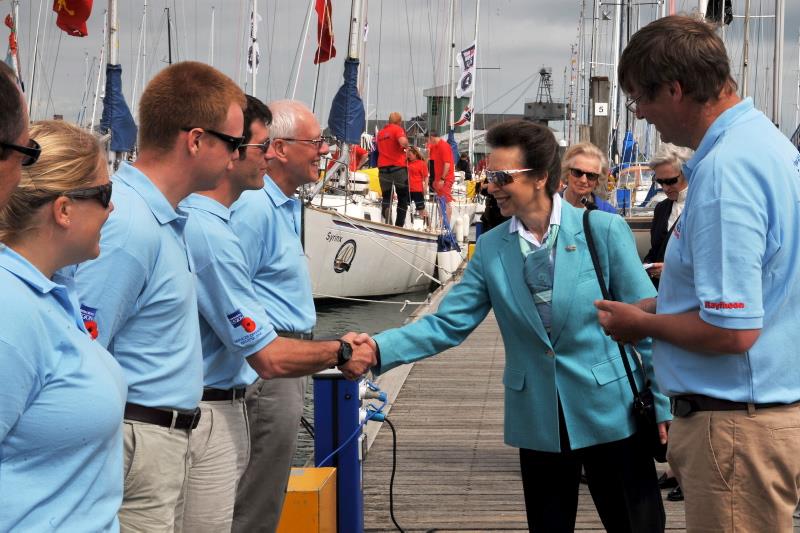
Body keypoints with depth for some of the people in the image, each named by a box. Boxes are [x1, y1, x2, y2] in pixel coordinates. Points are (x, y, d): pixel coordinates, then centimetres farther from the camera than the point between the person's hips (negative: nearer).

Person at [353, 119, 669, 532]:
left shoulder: (603, 230, -8)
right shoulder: (491, 248, 2)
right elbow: (447, 323, -1)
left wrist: (660, 405, -5)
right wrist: (380, 348, -17)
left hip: (608, 411, -3)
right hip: (539, 421, 3)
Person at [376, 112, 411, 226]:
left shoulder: (380, 132, 16)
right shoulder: (397, 129, -4)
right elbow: (403, 142, -23)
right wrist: (406, 146, -1)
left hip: (383, 168, 5)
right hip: (398, 167, -5)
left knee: (386, 197, 9)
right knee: (403, 198, 6)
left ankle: (387, 220, -16)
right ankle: (399, 225, 0)